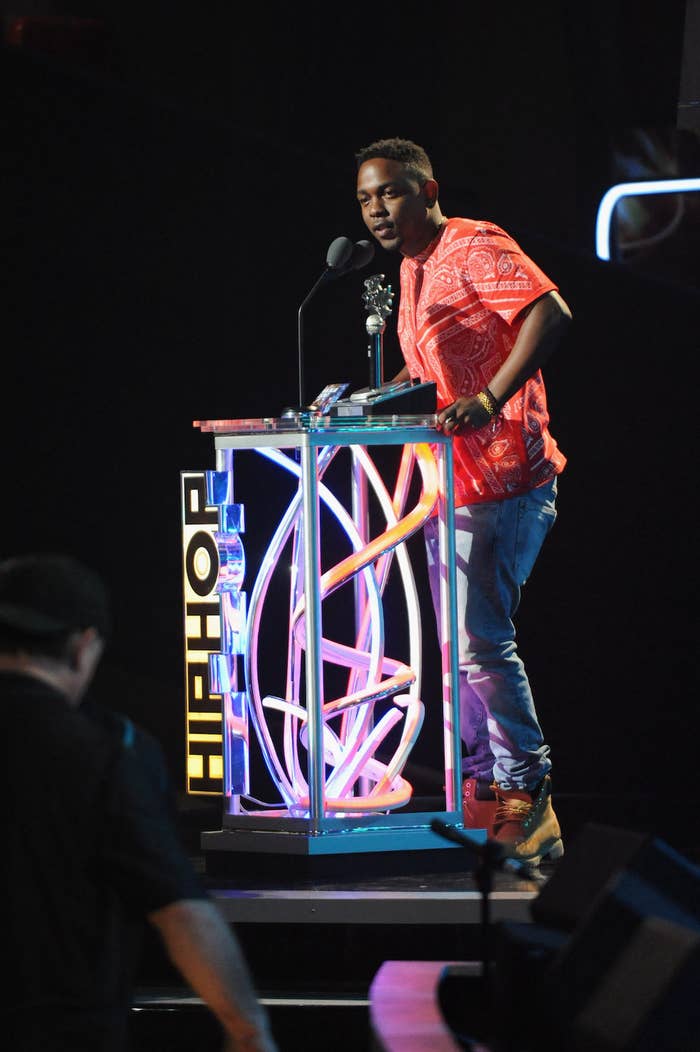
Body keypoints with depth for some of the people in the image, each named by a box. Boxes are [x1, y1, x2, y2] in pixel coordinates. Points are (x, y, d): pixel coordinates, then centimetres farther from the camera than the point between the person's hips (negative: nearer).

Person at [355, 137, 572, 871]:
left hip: (502, 481, -10)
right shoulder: (411, 269, 17)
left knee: (482, 638, -15)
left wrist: (489, 400, -32)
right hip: (448, 481, 10)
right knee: (460, 645, 13)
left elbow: (550, 313, -25)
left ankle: (527, 796, -8)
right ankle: (480, 795, 20)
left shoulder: (475, 247, -11)